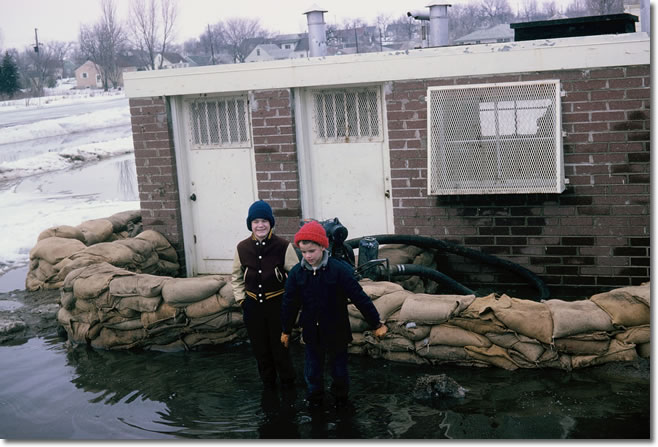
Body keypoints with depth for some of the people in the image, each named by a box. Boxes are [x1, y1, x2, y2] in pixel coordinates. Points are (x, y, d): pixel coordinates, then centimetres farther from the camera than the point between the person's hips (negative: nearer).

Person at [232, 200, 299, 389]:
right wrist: (241, 299, 6)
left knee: (280, 348, 1)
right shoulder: (242, 248, -1)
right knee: (260, 350, 13)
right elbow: (236, 277, 13)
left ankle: (288, 385, 22)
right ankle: (268, 385, 31)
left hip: (277, 304, -3)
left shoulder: (284, 247, -11)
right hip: (253, 306, 4)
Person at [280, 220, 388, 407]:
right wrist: (286, 331, 12)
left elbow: (360, 298, -13)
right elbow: (289, 304, 4)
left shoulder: (339, 270, -18)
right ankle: (314, 397, 38)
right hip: (312, 333, 2)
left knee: (339, 369, 11)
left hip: (337, 332, -2)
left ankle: (340, 396, 39)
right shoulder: (297, 273, -8)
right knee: (312, 371, 11)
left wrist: (376, 324, -9)